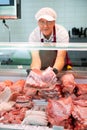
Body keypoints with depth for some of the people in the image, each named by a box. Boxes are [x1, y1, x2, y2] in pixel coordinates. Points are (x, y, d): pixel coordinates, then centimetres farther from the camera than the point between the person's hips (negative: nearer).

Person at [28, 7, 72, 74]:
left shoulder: (62, 32, -21)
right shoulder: (33, 35, -17)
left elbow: (61, 57, -28)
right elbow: (35, 59, -25)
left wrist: (54, 70, -48)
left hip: (60, 69, -1)